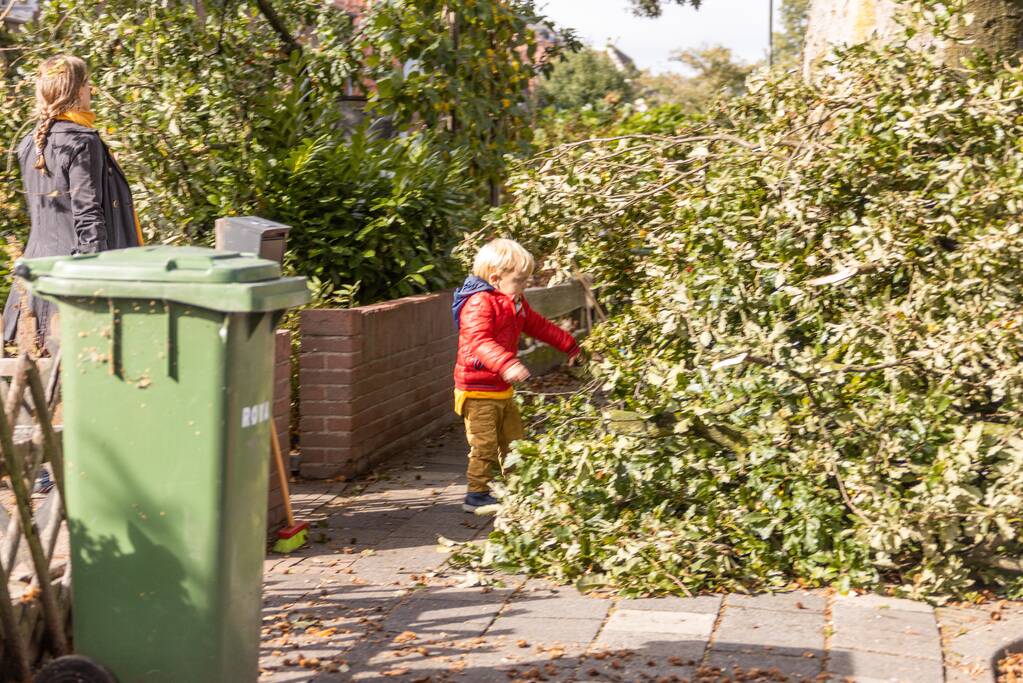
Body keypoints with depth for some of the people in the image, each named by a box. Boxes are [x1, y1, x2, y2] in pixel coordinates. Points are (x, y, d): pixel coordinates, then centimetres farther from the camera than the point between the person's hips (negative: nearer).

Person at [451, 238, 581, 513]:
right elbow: (479, 341, -37)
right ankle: (476, 495, 2)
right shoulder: (479, 304, -22)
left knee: (514, 441, 17)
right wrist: (506, 364, -52)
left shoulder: (515, 304, 10)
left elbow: (539, 325, 24)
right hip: (478, 392, -9)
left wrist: (569, 345, 28)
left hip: (503, 390, 9)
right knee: (485, 445, -8)